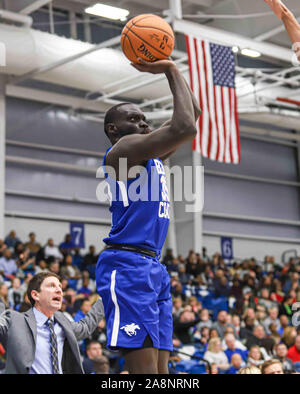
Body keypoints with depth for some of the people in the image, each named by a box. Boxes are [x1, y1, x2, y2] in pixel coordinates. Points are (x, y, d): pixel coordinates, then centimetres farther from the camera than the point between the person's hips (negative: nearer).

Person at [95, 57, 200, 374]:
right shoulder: (125, 147, -5)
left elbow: (192, 112, 28)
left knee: (160, 369, 5)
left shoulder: (149, 154, 23)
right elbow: (185, 128, -17)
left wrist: (170, 68, 19)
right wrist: (170, 71, -5)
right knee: (145, 370, -16)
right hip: (128, 266, -10)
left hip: (154, 267, 10)